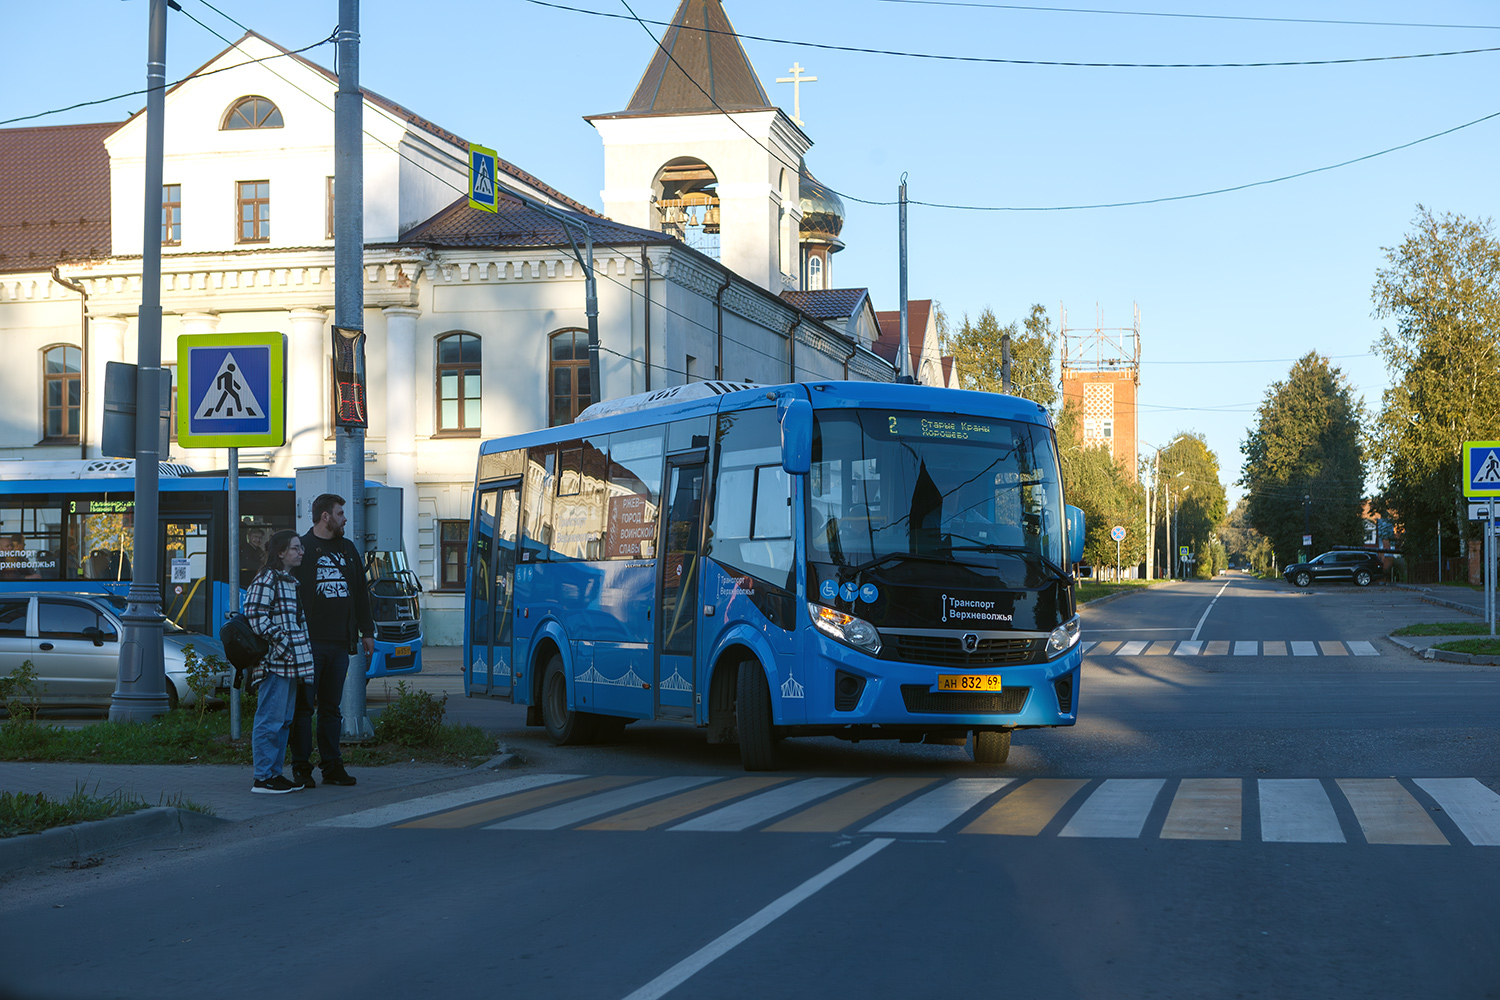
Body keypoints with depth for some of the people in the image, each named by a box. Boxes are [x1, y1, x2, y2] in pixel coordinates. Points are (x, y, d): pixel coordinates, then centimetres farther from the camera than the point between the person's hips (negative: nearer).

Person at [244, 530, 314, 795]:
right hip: (275, 663, -10)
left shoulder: (292, 581, 20)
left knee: (285, 720, 12)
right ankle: (263, 778, -4)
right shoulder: (266, 579, -10)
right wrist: (283, 644, -20)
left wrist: (305, 650, 17)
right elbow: (256, 616, -18)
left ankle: (275, 773, 18)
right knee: (270, 720, -7)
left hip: (292, 664, 10)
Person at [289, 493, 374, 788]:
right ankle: (301, 767, 3)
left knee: (332, 707, 8)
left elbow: (360, 594, 22)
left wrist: (366, 631, 18)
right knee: (303, 706, -2)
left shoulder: (348, 550, 18)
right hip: (310, 642, -5)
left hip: (340, 642, 5)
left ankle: (332, 766, 11)